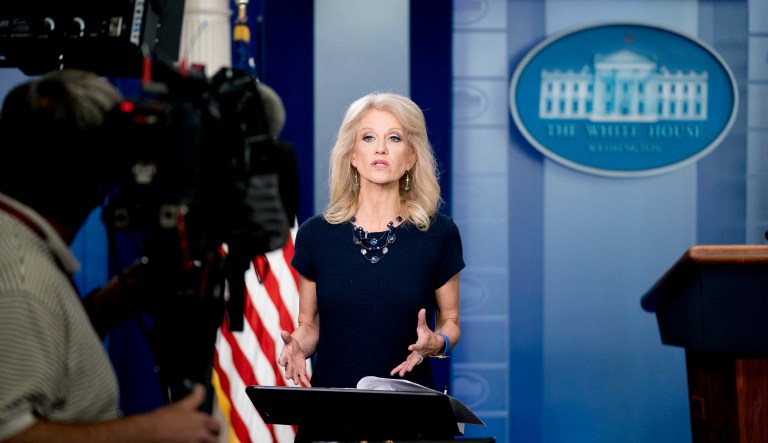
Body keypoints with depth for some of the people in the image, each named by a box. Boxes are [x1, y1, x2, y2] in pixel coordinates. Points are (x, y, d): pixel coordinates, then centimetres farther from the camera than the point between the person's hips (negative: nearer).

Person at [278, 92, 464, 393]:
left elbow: (450, 320, 11)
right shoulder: (316, 233, 5)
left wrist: (436, 343, -10)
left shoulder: (439, 233, 2)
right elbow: (309, 324, 14)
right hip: (330, 398, 1)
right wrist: (296, 345, -7)